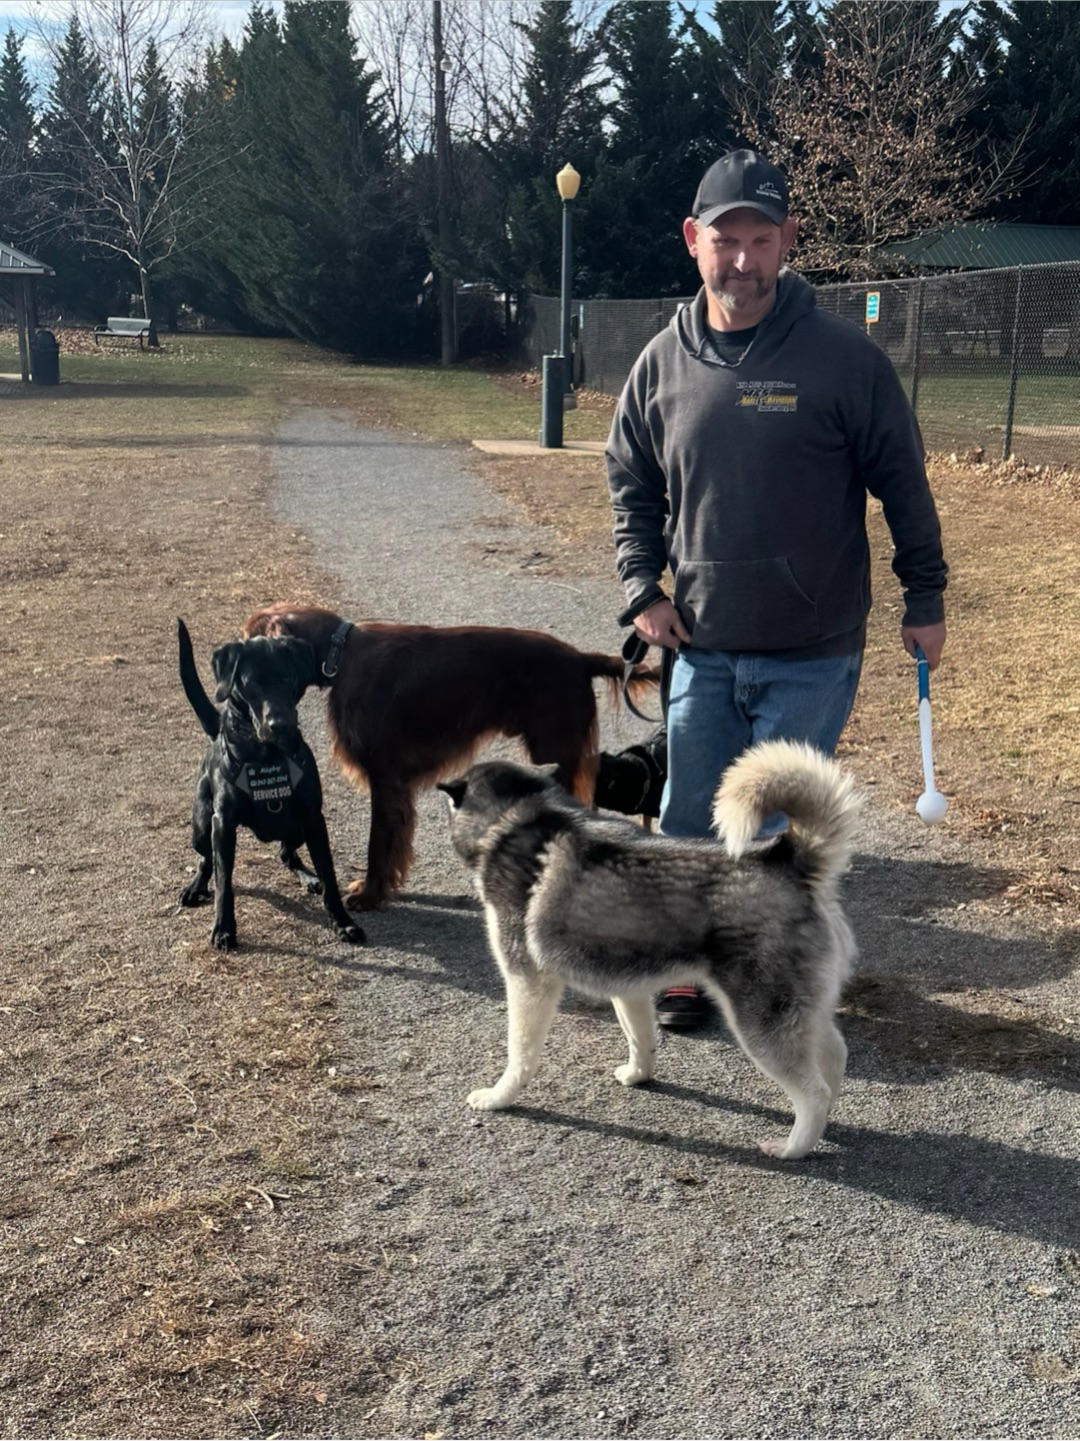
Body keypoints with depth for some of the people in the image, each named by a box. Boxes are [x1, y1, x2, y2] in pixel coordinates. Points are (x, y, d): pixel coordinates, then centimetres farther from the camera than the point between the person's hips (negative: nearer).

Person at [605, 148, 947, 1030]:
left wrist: (925, 601, 2)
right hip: (701, 651, 4)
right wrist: (642, 586, 2)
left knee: (780, 831, 5)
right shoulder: (664, 363, 1)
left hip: (812, 654, -3)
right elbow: (631, 484, 13)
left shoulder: (844, 358, -9)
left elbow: (903, 485, -1)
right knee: (690, 823, 11)